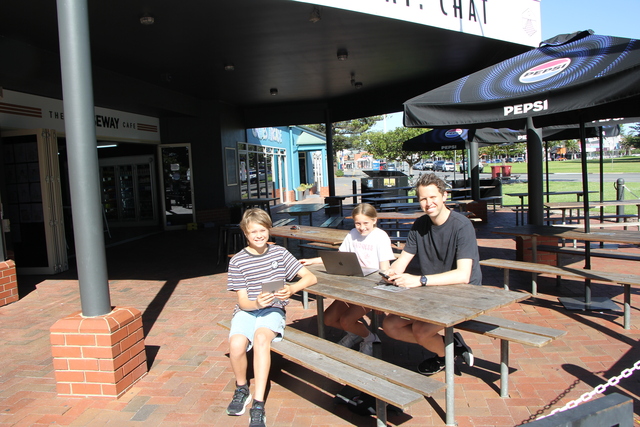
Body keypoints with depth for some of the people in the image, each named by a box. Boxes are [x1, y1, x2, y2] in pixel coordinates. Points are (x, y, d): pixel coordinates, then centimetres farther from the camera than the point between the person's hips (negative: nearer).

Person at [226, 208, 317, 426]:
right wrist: (256, 303, -27)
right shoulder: (237, 261, -2)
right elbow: (242, 301, -4)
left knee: (261, 337, -34)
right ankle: (242, 389, 2)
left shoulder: (280, 253, 1)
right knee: (236, 344, -30)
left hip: (273, 310, 0)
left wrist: (292, 289, -23)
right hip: (247, 310, 1)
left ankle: (258, 405, -26)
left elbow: (311, 277, -3)